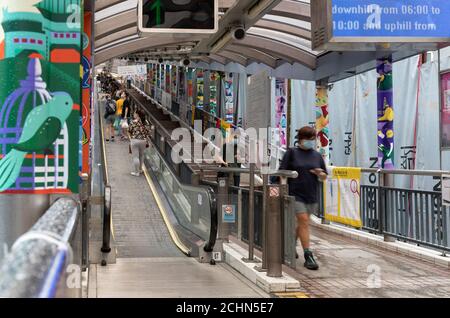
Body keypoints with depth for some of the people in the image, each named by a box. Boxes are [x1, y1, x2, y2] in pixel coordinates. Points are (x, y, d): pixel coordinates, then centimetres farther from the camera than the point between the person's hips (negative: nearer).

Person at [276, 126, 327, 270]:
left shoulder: (317, 156, 11)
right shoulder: (292, 153, -1)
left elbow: (324, 177, 15)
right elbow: (282, 172, -4)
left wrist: (320, 174, -7)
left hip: (312, 195, 5)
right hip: (296, 194, -5)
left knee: (301, 223, 14)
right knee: (304, 221, -11)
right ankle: (308, 256, -8)